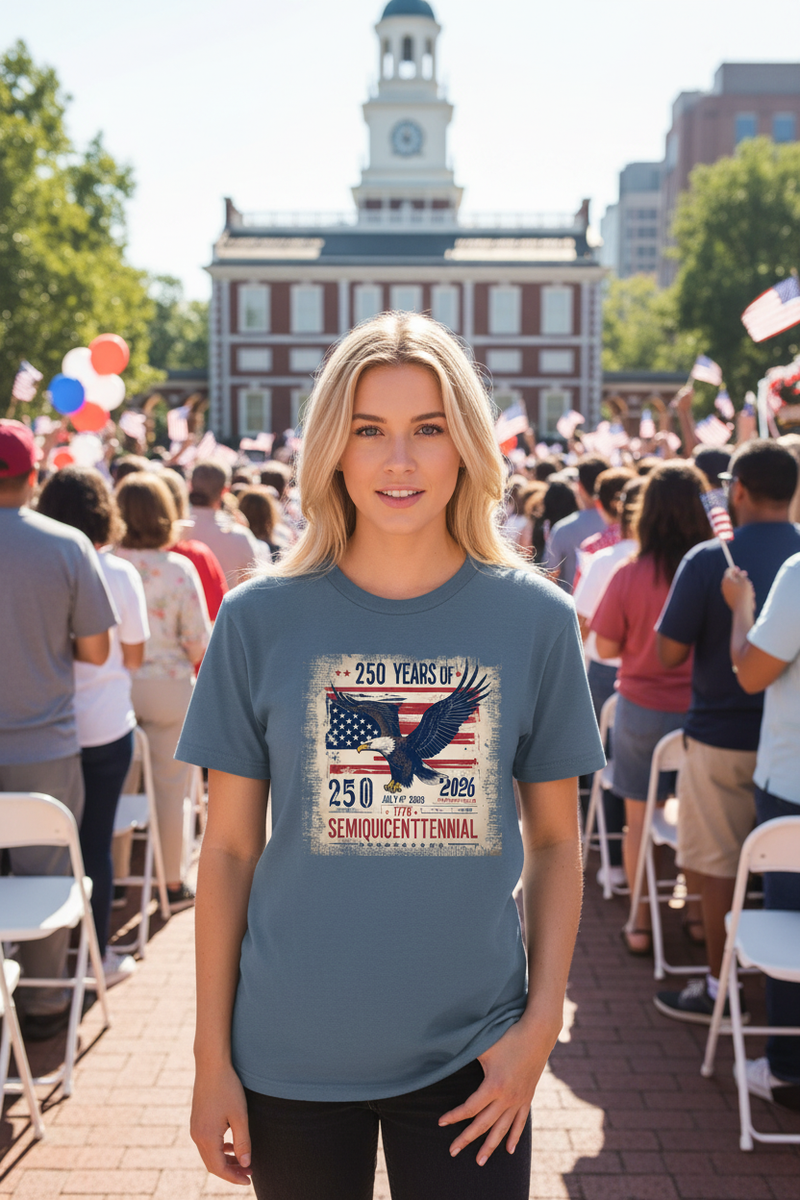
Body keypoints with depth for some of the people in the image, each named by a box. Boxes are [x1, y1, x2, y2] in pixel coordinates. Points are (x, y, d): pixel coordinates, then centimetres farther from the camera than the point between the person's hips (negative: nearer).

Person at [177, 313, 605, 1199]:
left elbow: (554, 842, 3)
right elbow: (228, 848, -1)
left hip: (472, 1056, 0)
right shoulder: (260, 619, -6)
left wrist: (542, 1024, -4)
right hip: (292, 1057, 0)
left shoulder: (535, 619, -4)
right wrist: (212, 1056, 0)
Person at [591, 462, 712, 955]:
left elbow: (605, 648, -5)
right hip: (701, 710, 1)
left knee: (640, 818, 12)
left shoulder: (630, 576, -14)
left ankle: (642, 923, 19)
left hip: (641, 709, -1)